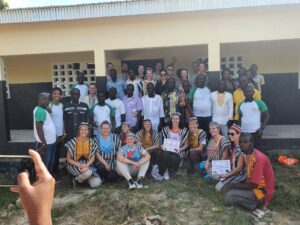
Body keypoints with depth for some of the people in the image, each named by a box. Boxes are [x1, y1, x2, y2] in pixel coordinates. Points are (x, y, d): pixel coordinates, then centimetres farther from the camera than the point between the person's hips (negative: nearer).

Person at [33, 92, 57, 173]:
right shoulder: (40, 111, -20)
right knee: (44, 164, 2)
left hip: (50, 141, 10)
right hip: (46, 143, -10)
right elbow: (39, 128, -25)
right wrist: (44, 143, -24)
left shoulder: (43, 110, 11)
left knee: (50, 163, 21)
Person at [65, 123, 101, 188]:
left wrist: (87, 165, -19)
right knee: (88, 172, -34)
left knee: (96, 183, -16)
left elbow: (93, 157, 2)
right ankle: (76, 179, -1)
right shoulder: (73, 142, -8)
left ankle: (84, 176, 14)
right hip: (74, 166, -3)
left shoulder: (92, 142, 0)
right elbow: (68, 159, -5)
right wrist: (79, 165, -20)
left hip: (87, 165, 3)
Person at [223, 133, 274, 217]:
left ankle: (259, 204, -4)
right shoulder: (248, 155, 2)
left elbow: (253, 185, -24)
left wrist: (233, 185, -19)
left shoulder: (258, 158, -25)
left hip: (262, 191, -9)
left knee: (229, 197, -22)